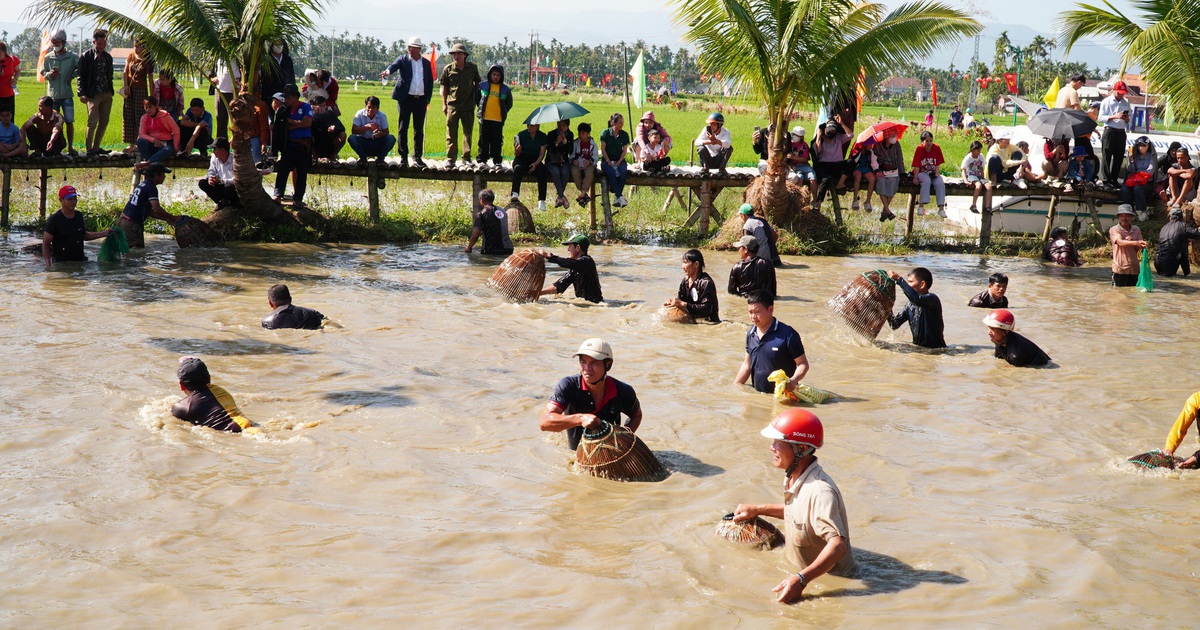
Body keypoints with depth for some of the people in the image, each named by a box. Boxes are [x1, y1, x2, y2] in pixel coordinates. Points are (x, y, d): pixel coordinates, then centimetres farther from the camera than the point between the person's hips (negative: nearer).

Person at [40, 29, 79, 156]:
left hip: (67, 94, -1)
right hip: (52, 94, 1)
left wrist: (72, 76, -5)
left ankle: (70, 147, 7)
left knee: (69, 122, -1)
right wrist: (50, 74, -10)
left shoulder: (72, 57, -1)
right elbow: (42, 73, 10)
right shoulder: (48, 58, 4)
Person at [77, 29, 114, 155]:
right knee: (93, 122, -9)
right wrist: (82, 94, -12)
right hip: (93, 95, -6)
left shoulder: (108, 57, 13)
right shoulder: (86, 56, -3)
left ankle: (96, 147, 17)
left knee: (104, 122, 7)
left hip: (107, 94, 6)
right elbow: (81, 76, -5)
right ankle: (89, 148, -3)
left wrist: (111, 91, 13)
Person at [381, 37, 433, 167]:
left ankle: (417, 157, 14)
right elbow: (394, 65, -18)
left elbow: (430, 82, 13)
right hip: (405, 98, -2)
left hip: (421, 99, 2)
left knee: (419, 130, 7)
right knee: (403, 128, -1)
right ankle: (403, 157, 4)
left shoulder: (426, 63, 10)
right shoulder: (403, 59, 2)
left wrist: (428, 99, 5)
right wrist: (388, 71, -41)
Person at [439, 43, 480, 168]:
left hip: (468, 106, 1)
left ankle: (466, 157, 20)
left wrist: (477, 100, 9)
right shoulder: (448, 69, 0)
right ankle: (450, 159, 4)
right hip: (452, 105, -1)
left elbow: (477, 84, 14)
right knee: (451, 133, 0)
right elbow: (444, 87, 7)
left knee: (468, 132, 9)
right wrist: (444, 104, 3)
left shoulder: (472, 68, 2)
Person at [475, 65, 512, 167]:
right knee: (483, 140, 5)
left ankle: (497, 161, 9)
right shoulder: (483, 86, 4)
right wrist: (481, 108, 10)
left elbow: (509, 104, 15)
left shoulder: (505, 89, 5)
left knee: (497, 141, 2)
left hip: (498, 120, 0)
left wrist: (503, 112, 8)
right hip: (484, 118, 0)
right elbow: (476, 99, 16)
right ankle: (482, 159, 11)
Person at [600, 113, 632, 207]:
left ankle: (617, 198, -31)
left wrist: (619, 161, -10)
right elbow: (603, 149, -1)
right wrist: (608, 162, -14)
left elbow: (625, 150, 6)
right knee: (611, 172, -35)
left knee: (624, 172, -31)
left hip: (619, 160, 2)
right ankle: (620, 196, -38)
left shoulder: (624, 134, 9)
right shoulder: (605, 133, 1)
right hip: (607, 160, -2)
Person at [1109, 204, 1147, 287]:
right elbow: (1120, 242, -21)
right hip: (1120, 269, -4)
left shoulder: (1136, 230, 11)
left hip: (1134, 268, 4)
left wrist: (1130, 242, -13)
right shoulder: (1114, 230, -2)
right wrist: (1135, 243, -37)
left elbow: (1139, 248, 7)